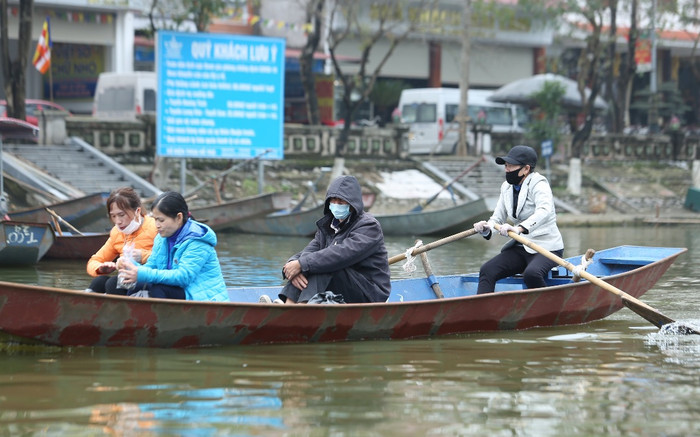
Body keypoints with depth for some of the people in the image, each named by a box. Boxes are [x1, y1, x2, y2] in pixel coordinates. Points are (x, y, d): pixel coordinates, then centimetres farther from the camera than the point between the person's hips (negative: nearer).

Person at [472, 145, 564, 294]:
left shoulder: (538, 184, -14)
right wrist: (486, 228, -16)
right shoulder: (507, 187, 9)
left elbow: (544, 211, -34)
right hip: (520, 248, 7)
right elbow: (497, 218, 9)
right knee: (487, 270, -12)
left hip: (546, 248, -7)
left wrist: (519, 228, -49)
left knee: (531, 274, -36)